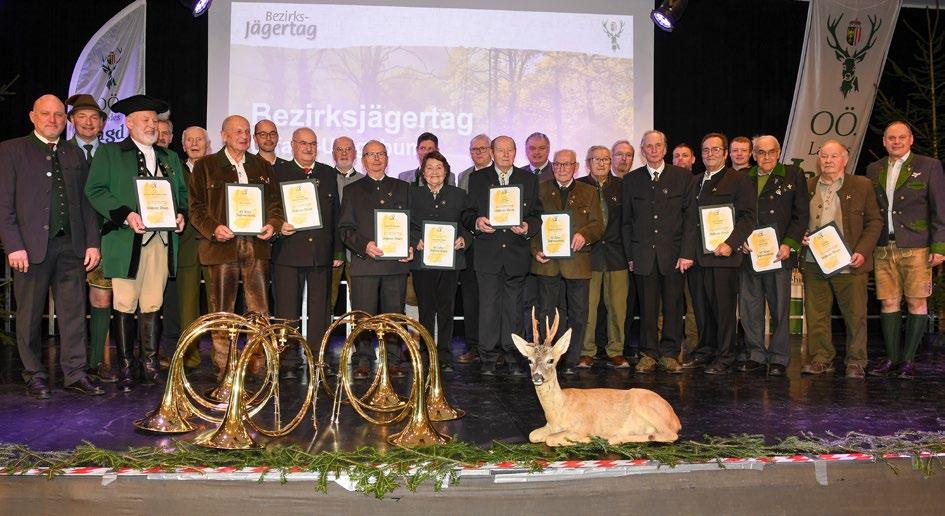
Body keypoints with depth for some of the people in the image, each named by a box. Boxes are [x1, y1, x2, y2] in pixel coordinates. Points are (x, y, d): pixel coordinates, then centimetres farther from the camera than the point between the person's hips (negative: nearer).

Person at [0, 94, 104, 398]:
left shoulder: (74, 154, 16)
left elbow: (86, 202, 13)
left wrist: (92, 243, 5)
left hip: (71, 246, 3)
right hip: (31, 245, -3)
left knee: (73, 312, 3)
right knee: (30, 315, 6)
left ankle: (75, 373, 10)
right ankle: (34, 376, 17)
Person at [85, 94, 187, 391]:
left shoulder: (170, 158, 22)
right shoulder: (109, 153, 7)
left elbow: (182, 193, 24)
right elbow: (94, 190, -2)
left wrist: (180, 213, 3)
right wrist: (125, 215, -14)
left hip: (161, 240, 4)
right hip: (127, 241, -4)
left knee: (153, 305, 4)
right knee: (125, 304, -4)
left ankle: (150, 363, 10)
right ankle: (125, 366, 3)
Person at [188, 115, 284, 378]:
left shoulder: (262, 167, 18)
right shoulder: (206, 166, 8)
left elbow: (274, 202, 17)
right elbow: (196, 207, 4)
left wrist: (272, 224, -3)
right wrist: (213, 228, -13)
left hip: (256, 245, 3)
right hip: (222, 245, -2)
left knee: (260, 311, -1)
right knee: (222, 312, 1)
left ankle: (259, 367, 7)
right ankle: (223, 370, 9)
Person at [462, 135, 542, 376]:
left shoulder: (529, 179, 10)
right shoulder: (477, 179, 8)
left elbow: (537, 215, 9)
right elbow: (467, 213, 6)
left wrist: (528, 227, -12)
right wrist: (476, 222, -15)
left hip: (517, 254, 1)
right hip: (488, 254, -1)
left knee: (514, 307, 6)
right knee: (489, 306, -1)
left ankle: (512, 356, 15)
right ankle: (488, 357, 8)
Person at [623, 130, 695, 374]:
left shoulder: (683, 176, 5)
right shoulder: (631, 180, 10)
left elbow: (690, 216, 1)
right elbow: (627, 221, 10)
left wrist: (687, 253, -7)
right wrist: (629, 255, 4)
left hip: (673, 253, -1)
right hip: (643, 255, 1)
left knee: (673, 306, 3)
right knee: (647, 306, 3)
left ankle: (669, 354, 14)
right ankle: (648, 354, 12)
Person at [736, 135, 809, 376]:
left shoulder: (793, 176, 5)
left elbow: (801, 215, 1)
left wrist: (789, 244, -9)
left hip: (778, 253, -3)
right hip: (748, 252, 3)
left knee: (780, 308, 2)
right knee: (749, 307, 6)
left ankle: (779, 358, 12)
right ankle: (755, 355, 16)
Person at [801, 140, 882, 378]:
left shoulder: (862, 186, 5)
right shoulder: (807, 187, 12)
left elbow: (874, 221, 3)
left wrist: (862, 252, -9)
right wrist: (802, 238, -2)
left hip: (849, 263, -2)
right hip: (814, 263, 2)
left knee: (855, 315, 2)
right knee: (816, 314, 4)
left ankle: (855, 362, 14)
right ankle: (821, 359, 15)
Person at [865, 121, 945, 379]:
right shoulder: (874, 170, 13)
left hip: (916, 248, -3)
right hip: (884, 249, 3)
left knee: (917, 303, 0)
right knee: (889, 303, 4)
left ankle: (908, 360, 7)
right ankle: (892, 359, 11)